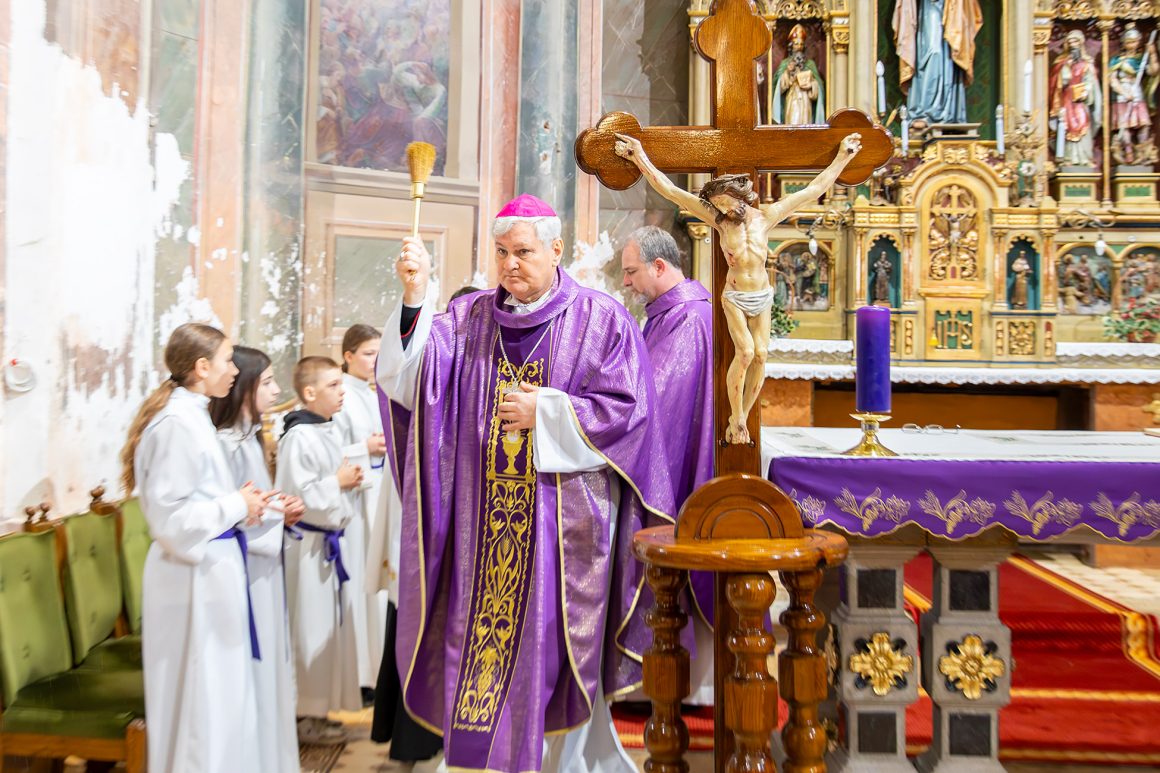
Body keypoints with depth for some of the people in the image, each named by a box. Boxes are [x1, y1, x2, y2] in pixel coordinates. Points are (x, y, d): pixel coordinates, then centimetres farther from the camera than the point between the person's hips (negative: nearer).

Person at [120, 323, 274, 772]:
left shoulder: (191, 415, 11)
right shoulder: (177, 423, -19)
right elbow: (171, 518, -22)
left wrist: (242, 505, 5)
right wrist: (237, 506, -12)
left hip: (210, 571, 10)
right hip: (195, 580, -10)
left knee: (220, 694, 18)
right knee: (204, 700, 2)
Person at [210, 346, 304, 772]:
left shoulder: (250, 436, 11)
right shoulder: (225, 444, -19)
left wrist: (281, 510, 2)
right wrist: (274, 514, -15)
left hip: (264, 570, 10)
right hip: (244, 574, -10)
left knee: (269, 669, 17)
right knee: (251, 673, 1)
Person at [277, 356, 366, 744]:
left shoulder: (332, 431, 10)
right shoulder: (299, 437, -18)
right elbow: (297, 495, -23)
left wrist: (353, 479, 2)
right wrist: (338, 482, -15)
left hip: (333, 539, 9)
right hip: (309, 543, -9)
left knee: (333, 623, 15)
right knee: (311, 628, 1)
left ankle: (322, 704, 28)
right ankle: (306, 714, 13)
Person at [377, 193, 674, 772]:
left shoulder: (600, 319, -2)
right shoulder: (471, 317, 8)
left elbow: (626, 408, -7)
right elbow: (415, 378, -7)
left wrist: (544, 412, -12)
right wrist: (415, 297, -19)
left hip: (564, 519, -3)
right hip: (485, 518, 3)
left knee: (554, 637, 6)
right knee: (483, 636, 8)